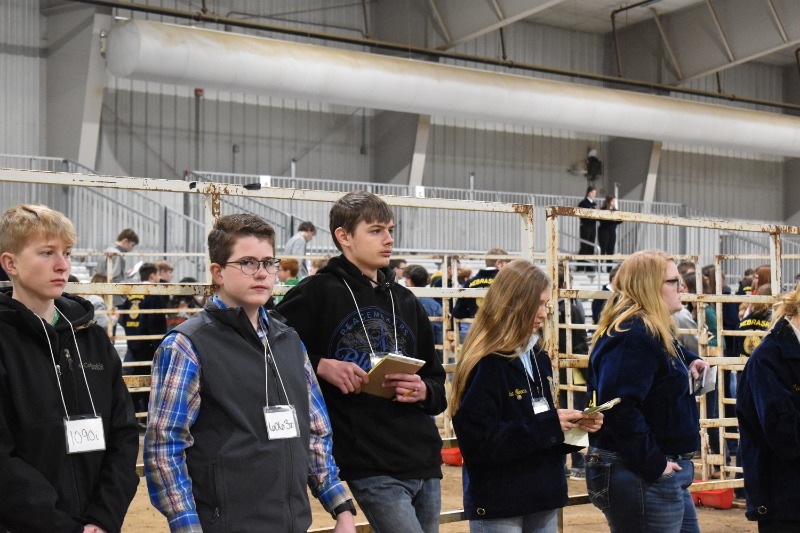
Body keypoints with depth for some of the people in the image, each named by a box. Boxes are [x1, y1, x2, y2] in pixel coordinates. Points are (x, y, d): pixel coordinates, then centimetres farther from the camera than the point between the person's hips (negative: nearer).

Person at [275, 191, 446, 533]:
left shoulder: (406, 302, 15)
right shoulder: (317, 293, -3)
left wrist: (423, 391, -3)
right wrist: (320, 366, -16)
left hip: (424, 462, 6)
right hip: (371, 469, -6)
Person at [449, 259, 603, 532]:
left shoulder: (538, 356, 9)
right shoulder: (485, 363, -16)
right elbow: (478, 443, -23)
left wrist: (574, 424, -3)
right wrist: (548, 426, -22)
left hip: (543, 497, 8)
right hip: (498, 506, -7)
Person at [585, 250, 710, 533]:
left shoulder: (653, 331, 12)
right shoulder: (634, 337, -22)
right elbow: (620, 408, -32)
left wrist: (690, 362, 14)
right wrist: (653, 464, -26)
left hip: (663, 475, 11)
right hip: (641, 480, -11)